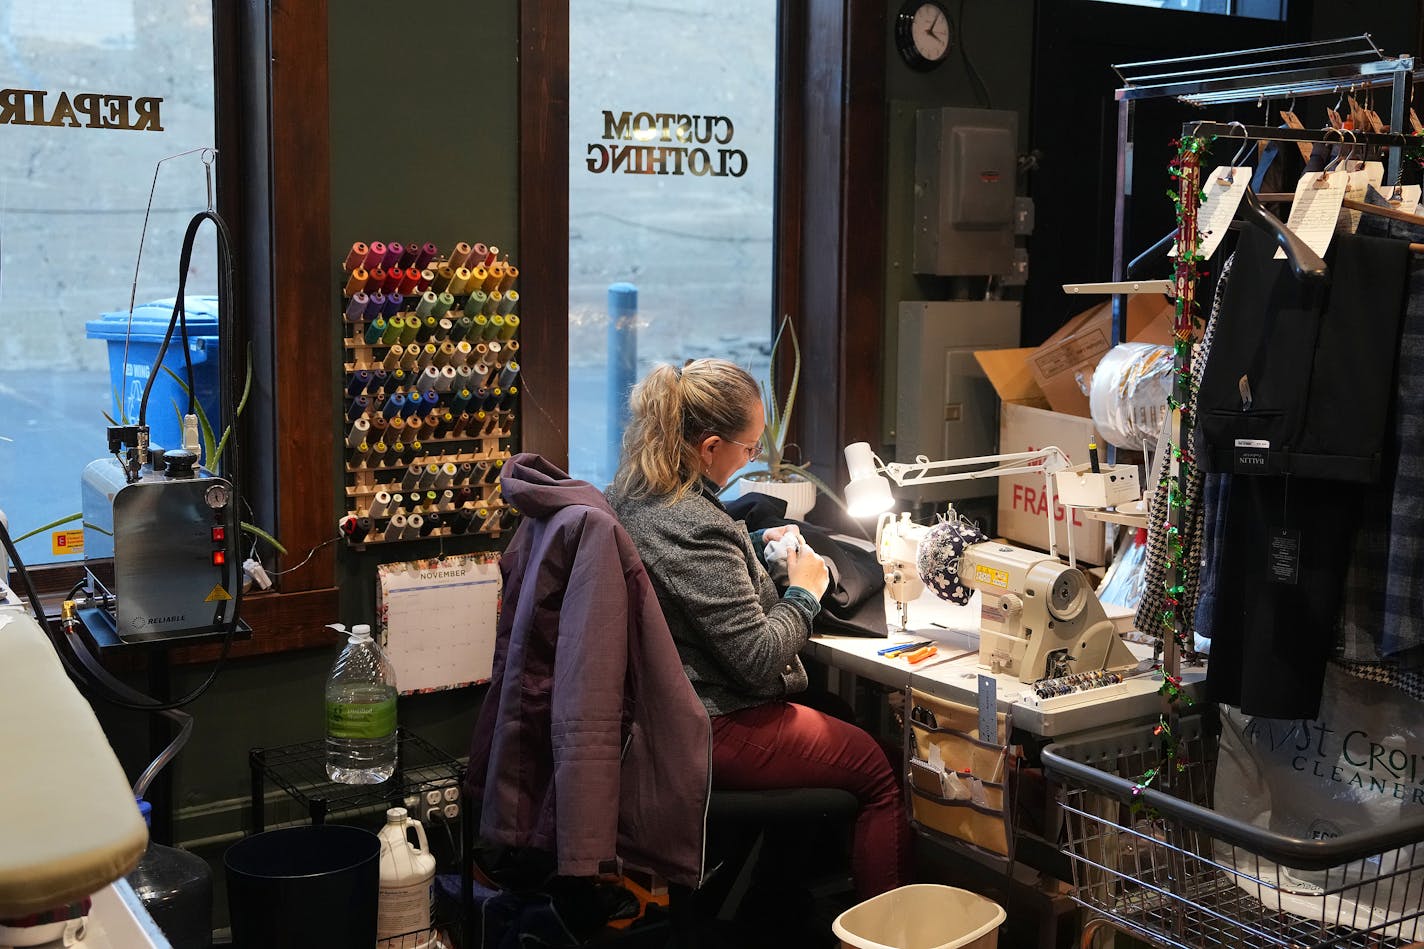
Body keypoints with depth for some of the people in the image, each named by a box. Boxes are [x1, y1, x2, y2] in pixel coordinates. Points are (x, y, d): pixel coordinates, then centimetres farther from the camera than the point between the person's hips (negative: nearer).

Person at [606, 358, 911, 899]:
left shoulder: (630, 493, 1)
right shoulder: (697, 529, -29)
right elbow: (760, 657, -25)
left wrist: (757, 543, 12)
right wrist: (804, 594, -9)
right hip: (714, 732, -10)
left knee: (841, 721, 26)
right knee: (879, 771, 6)